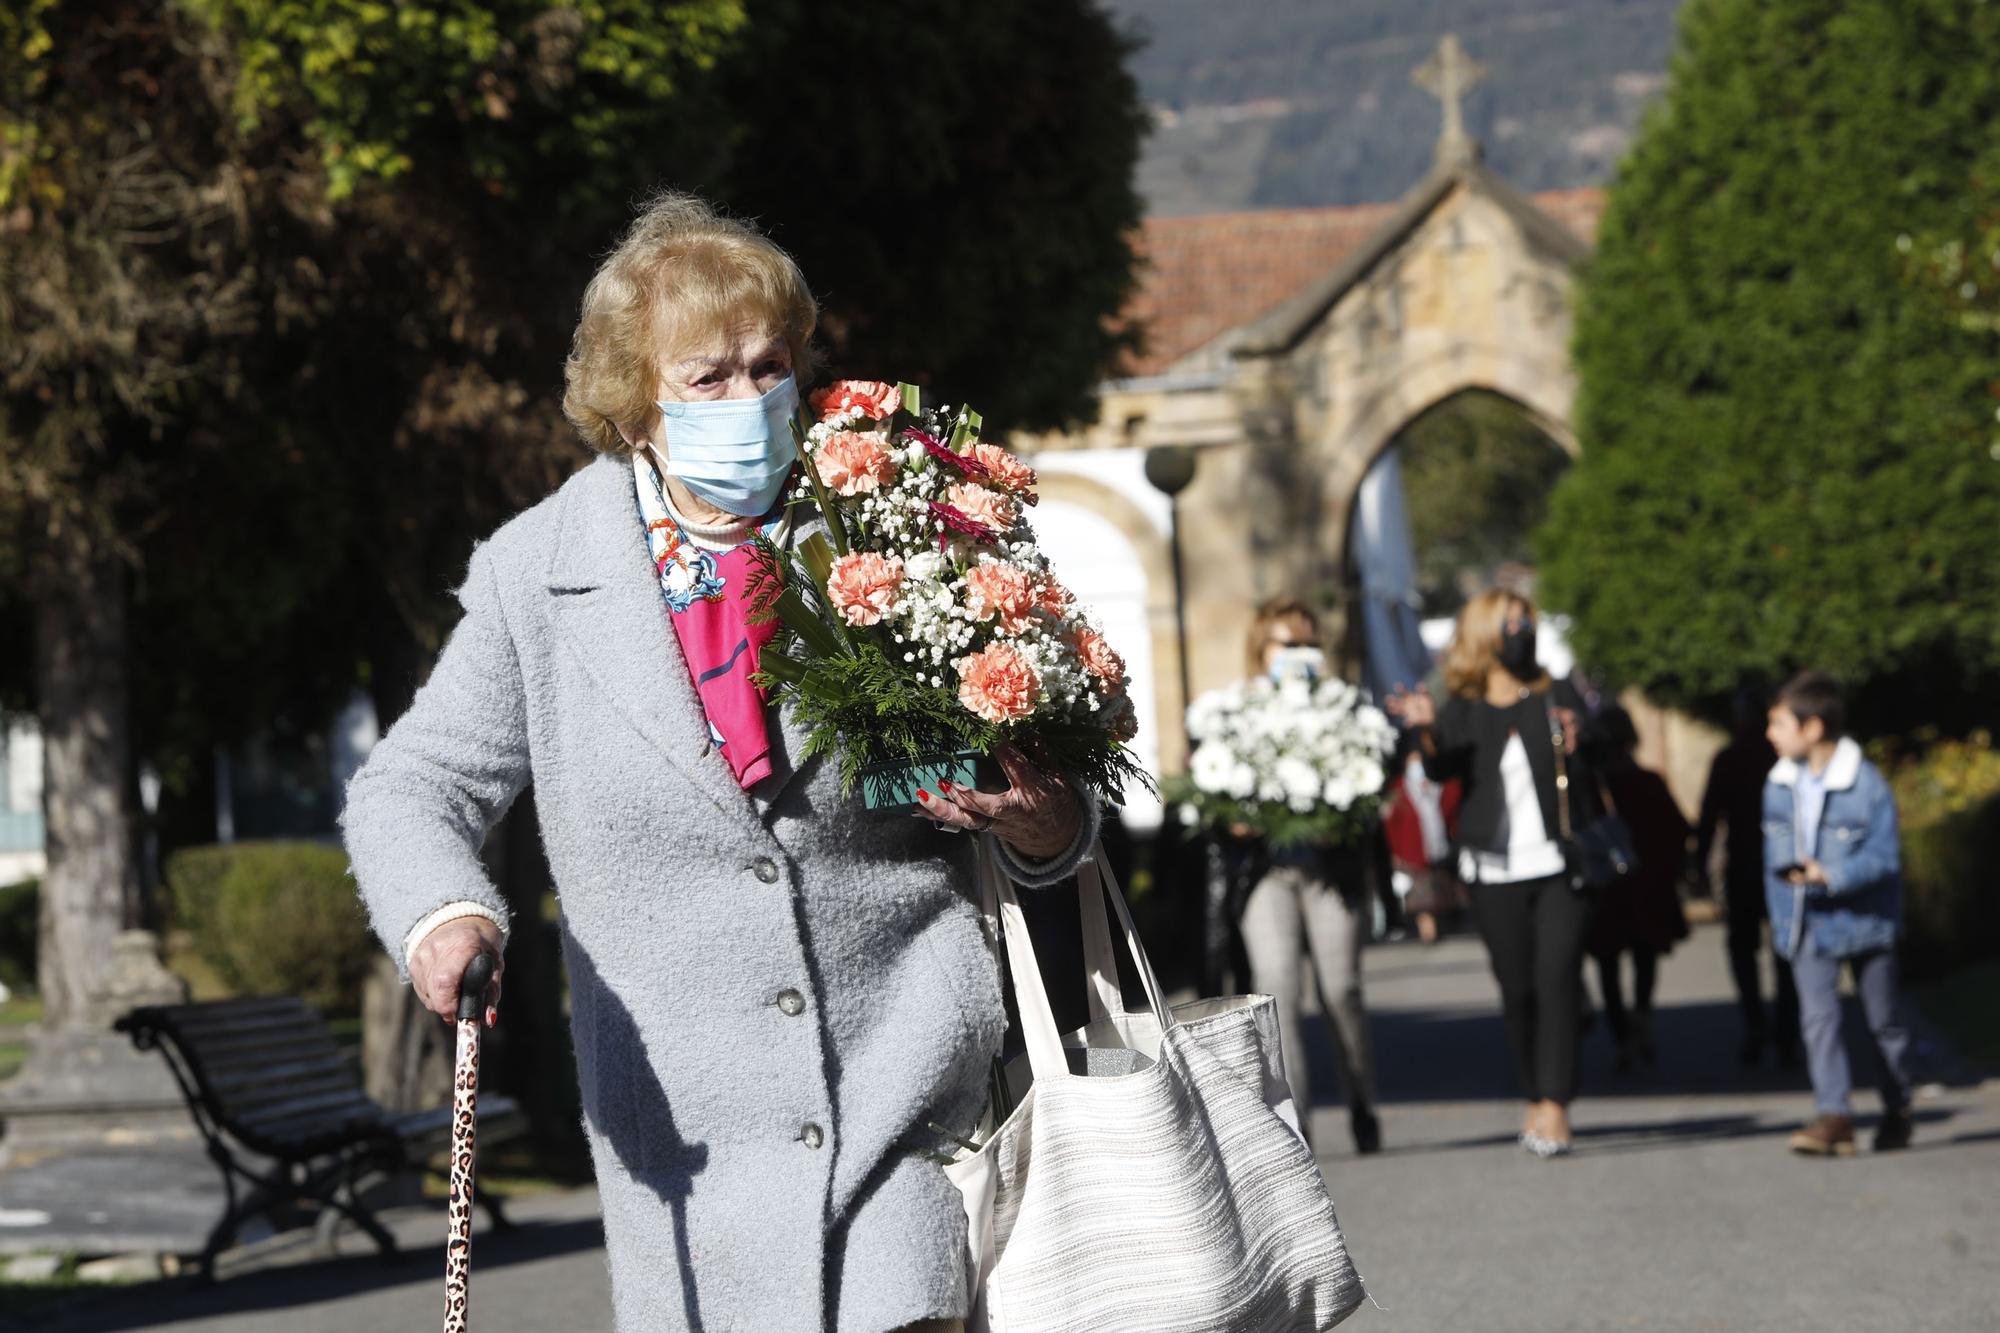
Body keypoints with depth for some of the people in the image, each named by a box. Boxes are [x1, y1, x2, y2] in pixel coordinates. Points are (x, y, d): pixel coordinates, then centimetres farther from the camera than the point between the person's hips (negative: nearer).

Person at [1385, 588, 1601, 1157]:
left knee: (1556, 976, -13)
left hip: (1560, 866, -1)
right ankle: (1536, 1097, 18)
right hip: (1495, 871, 1)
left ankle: (1554, 1105, -16)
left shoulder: (1556, 697, 7)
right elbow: (1442, 769, -10)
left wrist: (1574, 748, -20)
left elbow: (1592, 778, 1)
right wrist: (1427, 732, -29)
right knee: (1517, 989, 3)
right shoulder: (1463, 711, 7)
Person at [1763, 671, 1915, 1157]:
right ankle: (1832, 1116, -16)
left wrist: (1832, 875, -29)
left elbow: (1884, 856, -17)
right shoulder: (1779, 785, 2)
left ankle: (1897, 1111, 27)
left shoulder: (1867, 784, -16)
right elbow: (1774, 857, 11)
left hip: (1864, 920, -4)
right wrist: (1780, 919, 10)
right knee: (1818, 1016, -11)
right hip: (1809, 926, 4)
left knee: (1882, 1018, 11)